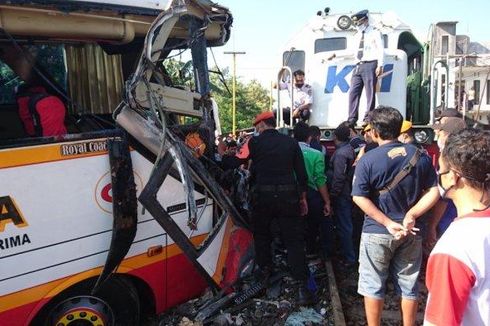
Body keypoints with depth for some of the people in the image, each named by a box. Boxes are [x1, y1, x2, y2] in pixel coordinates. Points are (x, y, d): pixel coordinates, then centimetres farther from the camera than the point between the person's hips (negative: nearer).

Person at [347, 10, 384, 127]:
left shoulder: (375, 33, 2)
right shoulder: (357, 36, 22)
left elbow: (381, 50, -5)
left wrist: (380, 65, -16)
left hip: (370, 65, -7)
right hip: (358, 66, 7)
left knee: (370, 93, -5)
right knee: (353, 92, 1)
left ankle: (367, 119, -3)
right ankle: (352, 120, 3)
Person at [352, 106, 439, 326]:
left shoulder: (368, 160, -13)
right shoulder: (420, 156, -1)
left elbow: (360, 198, -18)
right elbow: (434, 192, -3)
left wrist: (388, 223, -16)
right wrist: (411, 215, -11)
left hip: (377, 232, -3)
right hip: (411, 233, 4)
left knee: (373, 286, 11)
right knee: (408, 285, 17)